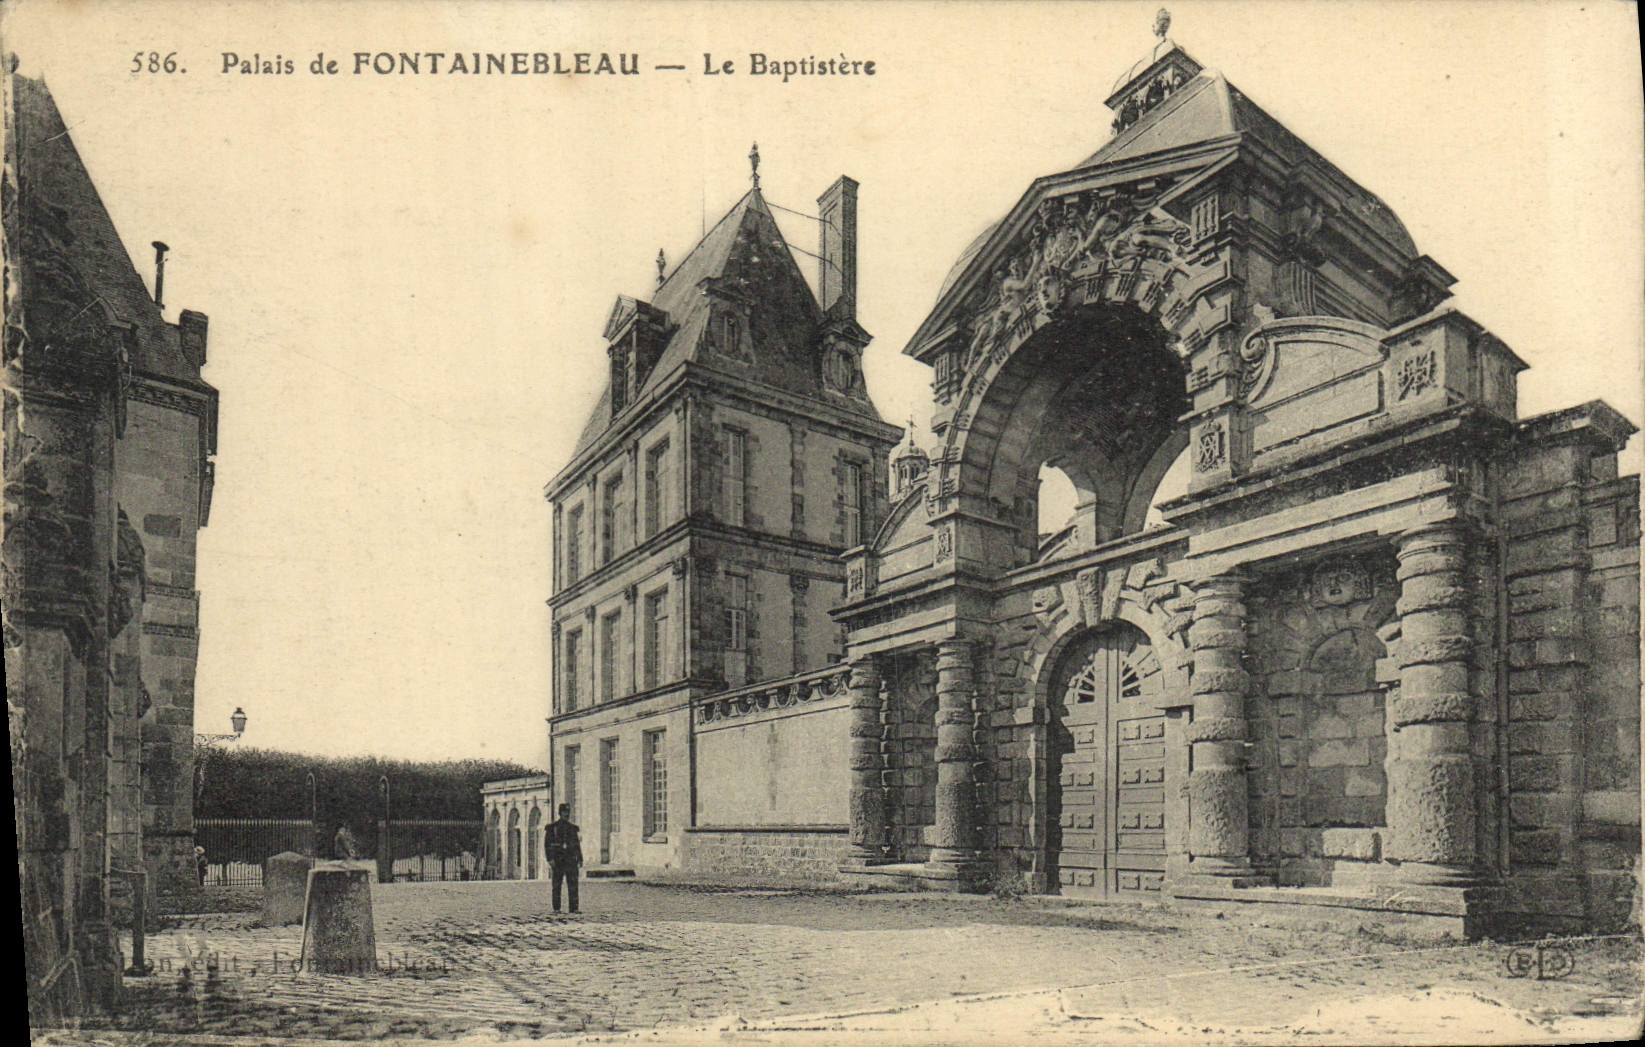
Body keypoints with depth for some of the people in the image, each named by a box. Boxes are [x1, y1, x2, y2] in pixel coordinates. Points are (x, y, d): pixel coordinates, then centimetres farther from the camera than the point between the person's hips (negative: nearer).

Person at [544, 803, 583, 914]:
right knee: (556, 885, 0)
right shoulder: (552, 827, 2)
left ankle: (574, 908, 0)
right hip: (558, 861, -3)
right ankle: (556, 908, 4)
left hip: (571, 860, 3)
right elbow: (547, 844, -2)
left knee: (573, 885, -2)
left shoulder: (573, 828, 15)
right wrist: (550, 858, -11)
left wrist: (580, 859, 12)